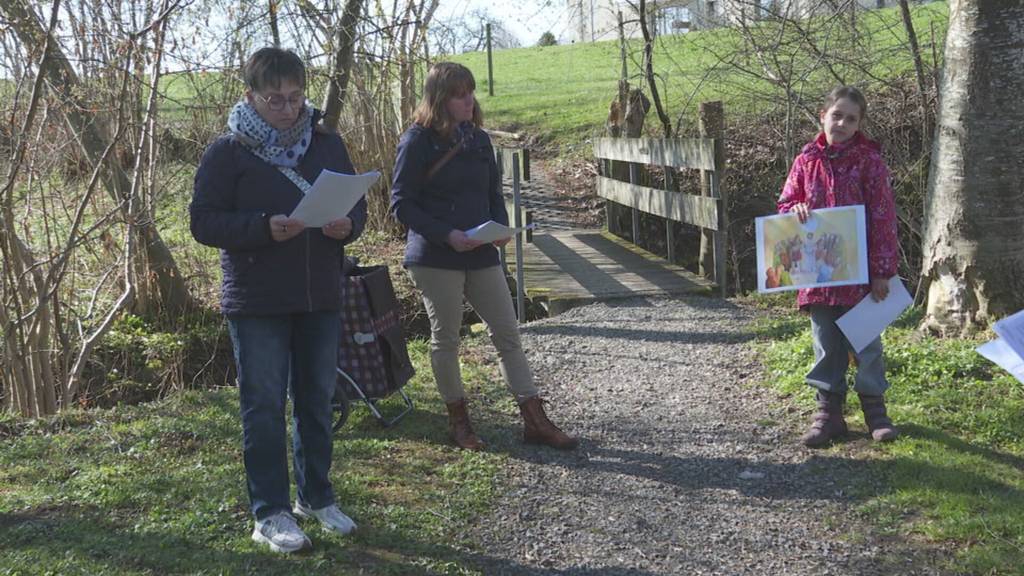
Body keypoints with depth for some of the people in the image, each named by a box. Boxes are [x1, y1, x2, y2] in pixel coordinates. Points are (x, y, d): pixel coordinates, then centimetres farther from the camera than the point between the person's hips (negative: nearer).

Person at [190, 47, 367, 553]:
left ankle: (317, 497, 29)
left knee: (317, 400, 13)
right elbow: (204, 221, -9)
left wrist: (347, 225, -11)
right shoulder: (228, 152, -6)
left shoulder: (327, 144, 7)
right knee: (264, 406, 1)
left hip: (321, 298, 4)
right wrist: (265, 227, -24)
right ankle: (270, 513, 11)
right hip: (256, 303, -4)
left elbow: (357, 205, 13)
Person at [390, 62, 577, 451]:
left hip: (481, 255, 6)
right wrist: (448, 235, -19)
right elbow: (402, 205, -10)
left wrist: (500, 228, -3)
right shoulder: (418, 141, -8)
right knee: (445, 338, 6)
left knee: (507, 333, 4)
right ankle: (458, 421, 21)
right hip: (435, 258, -5)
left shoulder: (478, 139, 11)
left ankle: (534, 421, 9)